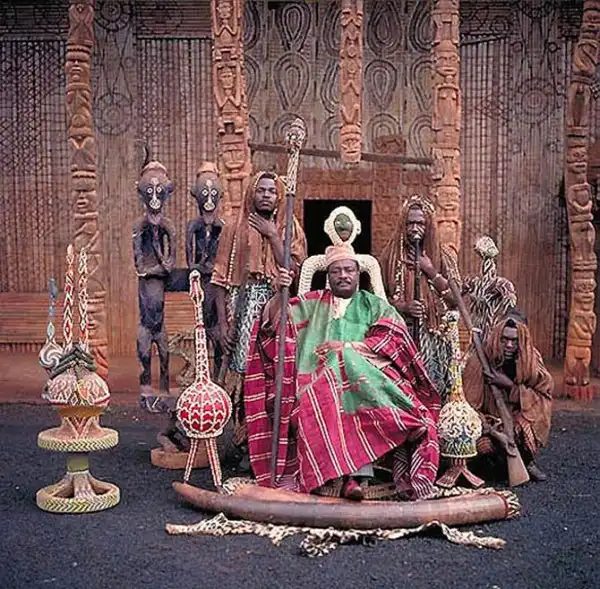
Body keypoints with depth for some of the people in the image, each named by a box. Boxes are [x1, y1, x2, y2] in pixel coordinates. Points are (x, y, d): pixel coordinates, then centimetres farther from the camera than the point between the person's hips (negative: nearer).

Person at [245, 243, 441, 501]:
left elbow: (394, 338, 3)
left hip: (365, 372, 0)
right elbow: (274, 321, 12)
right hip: (320, 380, 1)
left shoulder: (375, 306, 21)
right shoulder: (312, 303, 24)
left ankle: (353, 476, -41)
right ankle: (353, 474, -42)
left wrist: (348, 346, -7)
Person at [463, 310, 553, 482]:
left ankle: (528, 461, 0)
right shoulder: (480, 361, -18)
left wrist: (510, 385, -26)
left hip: (518, 416, 2)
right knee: (482, 443, -29)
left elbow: (544, 393, -14)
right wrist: (491, 430, -30)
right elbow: (469, 404, -18)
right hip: (489, 419, -2)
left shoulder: (531, 359, -11)